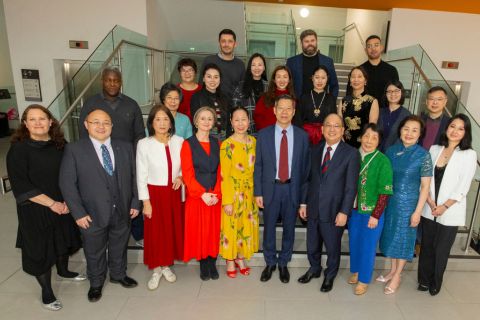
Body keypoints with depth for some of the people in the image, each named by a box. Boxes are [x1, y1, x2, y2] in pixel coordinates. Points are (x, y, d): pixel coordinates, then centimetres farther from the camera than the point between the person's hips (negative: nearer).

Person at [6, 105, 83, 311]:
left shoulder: (61, 145, -2)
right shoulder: (18, 150, -14)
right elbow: (21, 186, -17)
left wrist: (67, 200, -10)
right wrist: (52, 203, -19)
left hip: (63, 206, 4)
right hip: (36, 210, -4)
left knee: (63, 240, 21)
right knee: (40, 250, 9)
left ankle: (63, 271, 49)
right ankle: (46, 292, 29)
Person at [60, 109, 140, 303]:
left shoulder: (125, 147, 1)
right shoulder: (74, 150, -8)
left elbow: (133, 177, 4)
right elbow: (67, 183, -10)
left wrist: (135, 203, 1)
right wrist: (78, 213, -13)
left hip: (122, 212, 2)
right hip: (93, 214, -2)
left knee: (119, 247, 21)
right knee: (94, 252, 18)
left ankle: (118, 274, 47)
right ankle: (96, 283, 44)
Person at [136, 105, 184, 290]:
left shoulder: (179, 142, -6)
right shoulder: (144, 144, -12)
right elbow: (141, 176, -8)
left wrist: (180, 177, -11)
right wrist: (145, 202, -8)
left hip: (173, 192, 3)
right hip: (154, 193, -2)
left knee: (173, 229, 13)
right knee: (155, 231, 9)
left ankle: (166, 266, 35)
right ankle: (156, 269, 29)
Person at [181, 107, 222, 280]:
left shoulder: (217, 144, 7)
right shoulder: (188, 144, -4)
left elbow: (220, 171, 5)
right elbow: (187, 174, -8)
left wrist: (216, 193, -8)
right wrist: (202, 194, -15)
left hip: (215, 196, 3)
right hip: (196, 196, -3)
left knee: (214, 231, 9)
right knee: (199, 231, 5)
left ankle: (212, 264, 25)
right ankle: (203, 265, 22)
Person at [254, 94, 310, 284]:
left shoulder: (302, 136, 0)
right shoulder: (264, 134, -2)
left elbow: (305, 167, 2)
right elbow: (258, 165, 0)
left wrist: (304, 194, 1)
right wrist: (258, 192, -4)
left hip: (292, 188, 1)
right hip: (270, 188, 0)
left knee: (289, 229, 13)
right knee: (269, 228, 11)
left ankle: (283, 264, 34)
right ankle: (270, 263, 33)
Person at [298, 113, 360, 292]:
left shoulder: (351, 154, -9)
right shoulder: (315, 150, 5)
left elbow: (351, 187, -11)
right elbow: (309, 179, 7)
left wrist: (344, 212, -14)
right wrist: (304, 203, 6)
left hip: (334, 211, -4)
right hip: (313, 209, 4)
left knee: (332, 247, 15)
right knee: (312, 245, 19)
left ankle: (330, 276, 40)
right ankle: (314, 269, 46)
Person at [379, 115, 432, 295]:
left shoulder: (423, 155, -12)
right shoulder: (391, 151, -2)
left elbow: (425, 186, -10)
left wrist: (418, 211, -11)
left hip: (408, 202, -4)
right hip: (389, 201, 4)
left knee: (404, 238, 10)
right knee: (391, 235, 15)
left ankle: (397, 276, 28)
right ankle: (392, 270, 35)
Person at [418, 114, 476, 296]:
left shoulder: (469, 154, -6)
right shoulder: (434, 149, 4)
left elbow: (463, 187, -9)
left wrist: (444, 206, -13)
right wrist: (430, 202, -8)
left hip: (450, 212, -2)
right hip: (429, 210, 3)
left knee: (441, 250, 9)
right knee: (426, 246, 12)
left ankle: (435, 284, 30)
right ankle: (424, 280, 31)